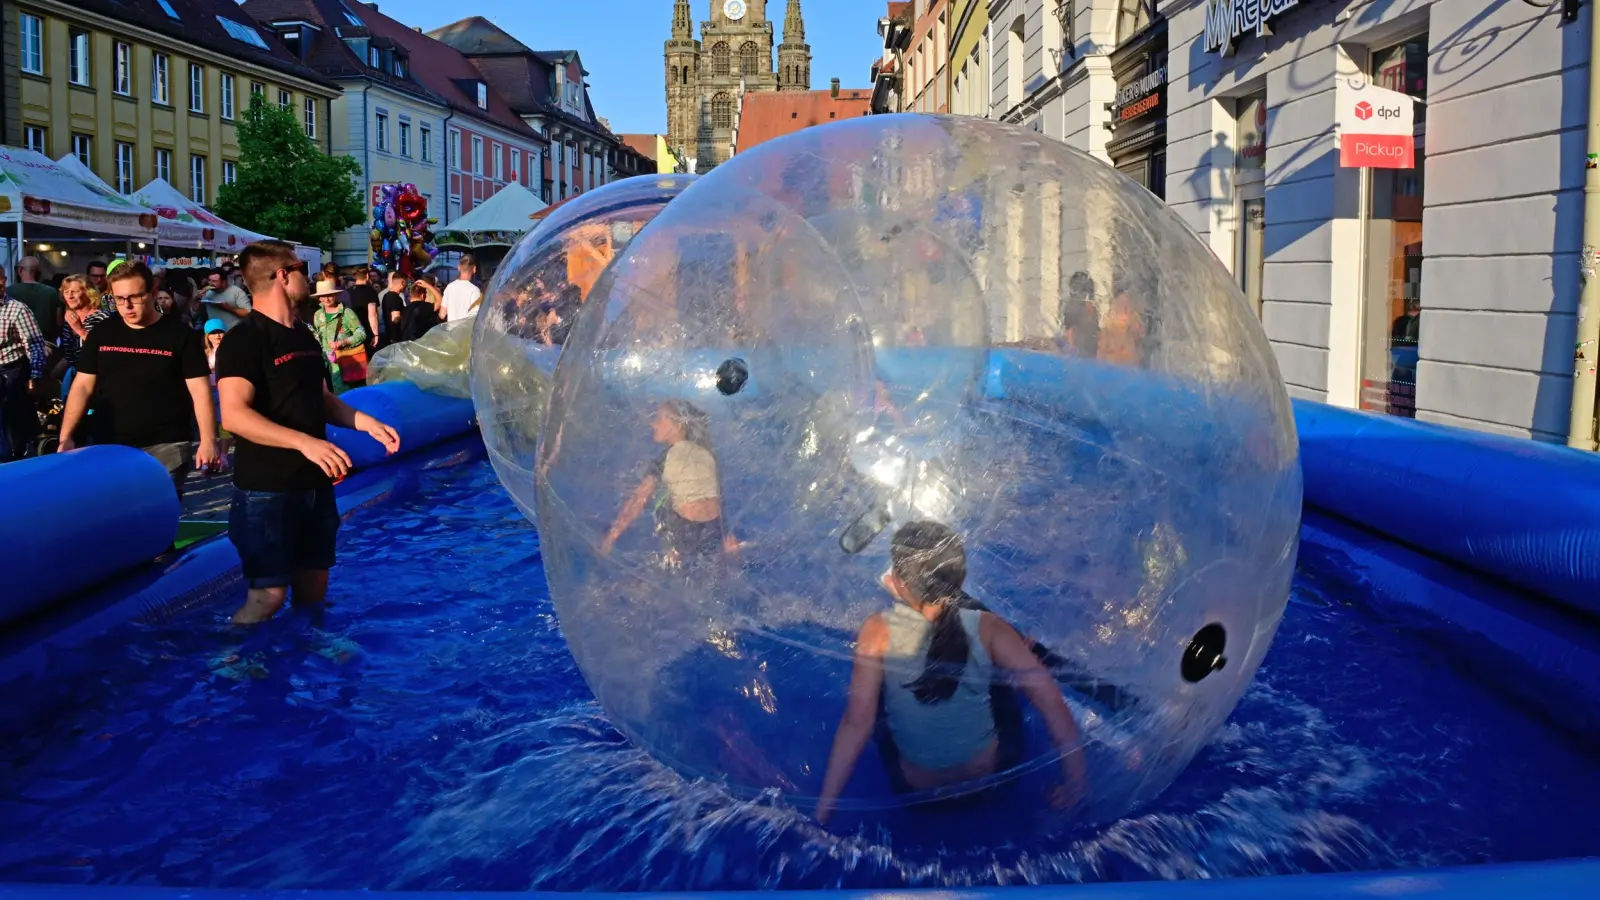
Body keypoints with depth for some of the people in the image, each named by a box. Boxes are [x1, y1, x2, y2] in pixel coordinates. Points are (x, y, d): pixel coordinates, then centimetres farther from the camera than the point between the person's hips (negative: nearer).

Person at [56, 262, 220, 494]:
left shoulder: (180, 336, -2)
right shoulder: (101, 334, 8)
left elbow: (200, 391, -5)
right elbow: (82, 386, 11)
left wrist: (208, 441, -15)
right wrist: (66, 437, 1)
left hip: (166, 447, -3)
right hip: (109, 447, 3)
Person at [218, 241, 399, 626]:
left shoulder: (304, 337, 13)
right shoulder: (244, 339, -15)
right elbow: (234, 415, -25)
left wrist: (366, 422, 6)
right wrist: (305, 442, -32)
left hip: (314, 483, 8)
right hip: (268, 489, -8)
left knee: (314, 585, 14)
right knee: (268, 594, -5)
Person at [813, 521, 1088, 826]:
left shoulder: (879, 632, -23)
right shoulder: (986, 627, -21)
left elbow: (857, 722, -26)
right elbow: (1048, 696, -27)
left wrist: (823, 807, -23)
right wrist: (1075, 778, -20)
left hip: (915, 792, 0)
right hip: (988, 784, 1)